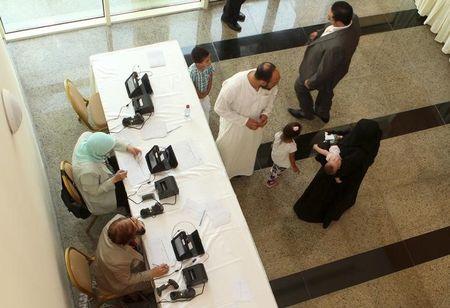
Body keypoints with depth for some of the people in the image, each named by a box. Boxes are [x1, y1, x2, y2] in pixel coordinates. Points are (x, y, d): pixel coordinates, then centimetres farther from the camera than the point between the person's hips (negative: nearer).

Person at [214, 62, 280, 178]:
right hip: (234, 124, -4)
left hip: (255, 123, 4)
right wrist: (244, 121, -29)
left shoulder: (271, 84, -28)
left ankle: (242, 168, 64)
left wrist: (265, 113, -19)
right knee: (228, 150, 25)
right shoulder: (233, 86, -43)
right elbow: (220, 108, -26)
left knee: (249, 148, 32)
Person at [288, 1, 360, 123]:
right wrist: (320, 33, -1)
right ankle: (323, 113, 64)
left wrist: (310, 82, -14)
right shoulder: (353, 19, -26)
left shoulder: (335, 46, -49)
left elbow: (324, 70, -31)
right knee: (326, 90, 35)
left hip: (325, 73, -7)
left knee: (300, 86, 25)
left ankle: (307, 113, 54)